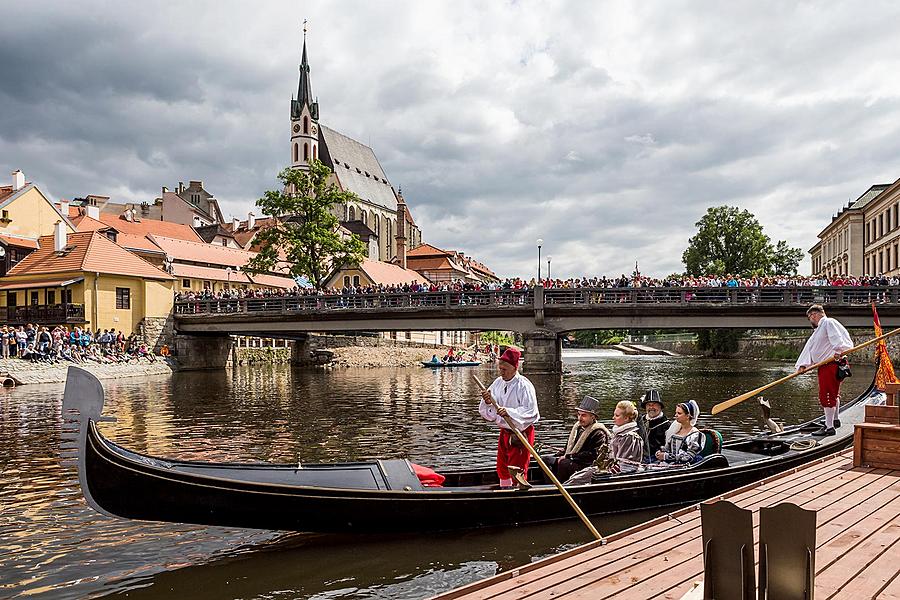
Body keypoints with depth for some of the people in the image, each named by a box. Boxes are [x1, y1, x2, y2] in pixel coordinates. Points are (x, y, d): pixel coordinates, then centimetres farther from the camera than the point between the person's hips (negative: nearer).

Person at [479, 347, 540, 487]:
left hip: (521, 432, -7)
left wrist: (509, 412, -35)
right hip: (505, 432, 7)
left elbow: (530, 411, -25)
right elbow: (487, 413, 3)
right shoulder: (498, 383, 1)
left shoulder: (524, 385, -17)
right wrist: (488, 403, -20)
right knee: (502, 467, 18)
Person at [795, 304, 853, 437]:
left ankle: (829, 427, -5)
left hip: (831, 364, -11)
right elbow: (809, 348, 14)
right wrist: (803, 364, 4)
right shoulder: (818, 330, 24)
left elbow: (838, 338, -24)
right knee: (833, 393, 24)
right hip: (824, 365, 11)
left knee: (826, 395, -9)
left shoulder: (829, 322, -6)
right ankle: (835, 420, 41)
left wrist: (839, 351, -39)